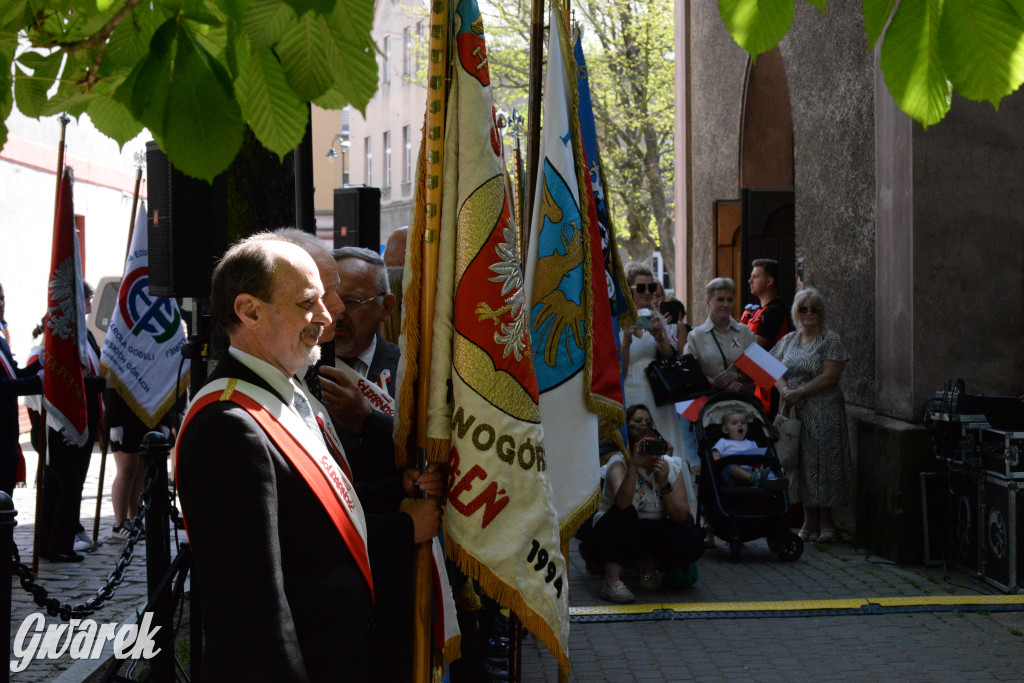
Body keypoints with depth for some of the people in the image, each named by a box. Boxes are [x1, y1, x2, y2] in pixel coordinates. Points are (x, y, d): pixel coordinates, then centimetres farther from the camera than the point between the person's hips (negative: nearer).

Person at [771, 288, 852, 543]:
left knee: (823, 463, -4)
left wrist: (798, 392, -15)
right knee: (800, 463, 5)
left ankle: (826, 521, 6)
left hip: (824, 414, -5)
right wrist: (784, 391, -12)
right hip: (794, 413, 5)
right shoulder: (788, 340, 14)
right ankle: (809, 521, 13)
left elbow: (829, 377, -13)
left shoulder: (831, 340, -3)